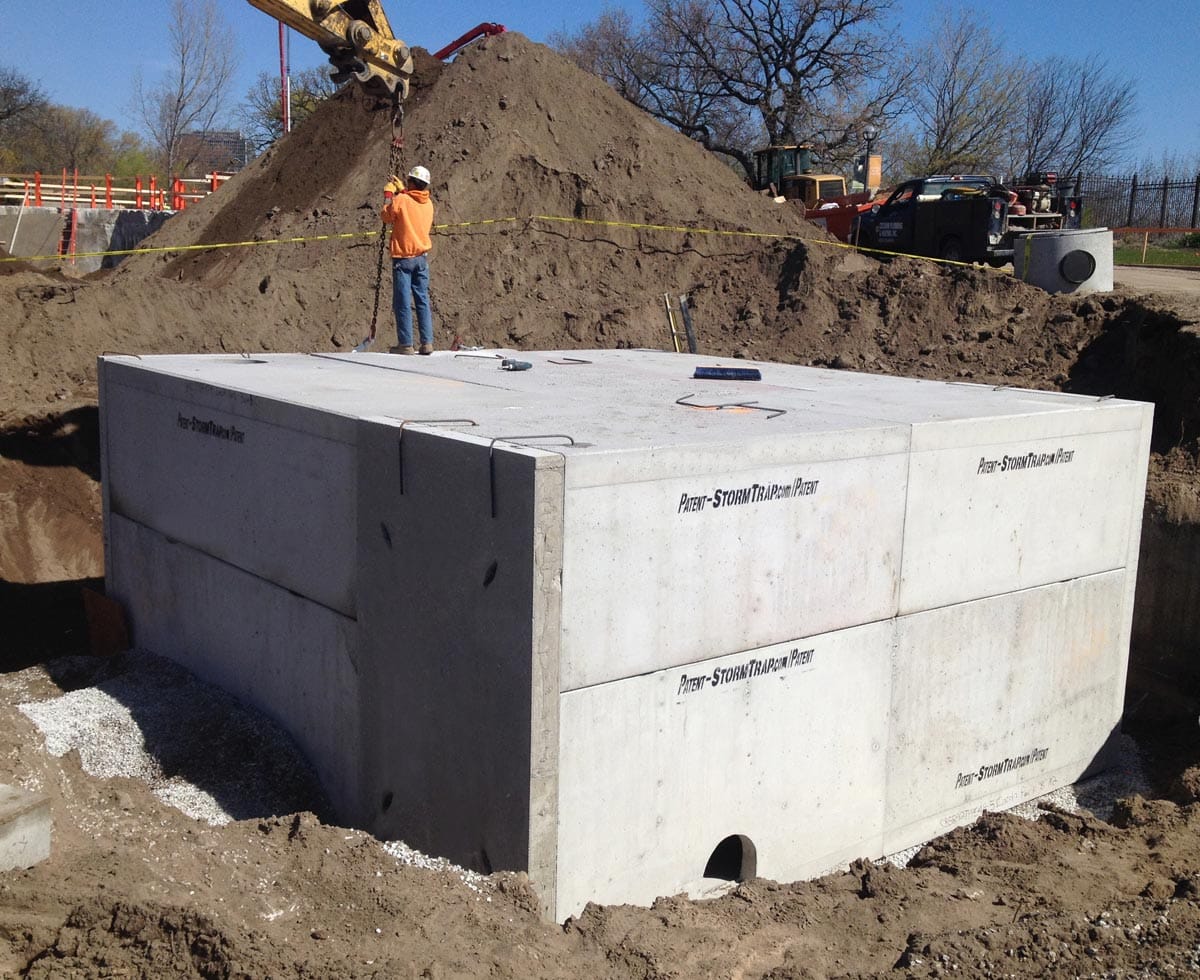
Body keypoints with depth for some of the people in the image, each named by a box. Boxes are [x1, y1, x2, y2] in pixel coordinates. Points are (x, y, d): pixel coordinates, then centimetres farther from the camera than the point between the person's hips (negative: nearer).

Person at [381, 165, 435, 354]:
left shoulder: (401, 200, -14)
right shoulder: (428, 203, 4)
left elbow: (387, 217, 2)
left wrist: (388, 194, 12)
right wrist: (402, 190, 27)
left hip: (403, 258, -5)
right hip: (422, 257, 5)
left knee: (403, 302, -1)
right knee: (423, 300, 9)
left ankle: (405, 344, -1)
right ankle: (427, 342, 6)